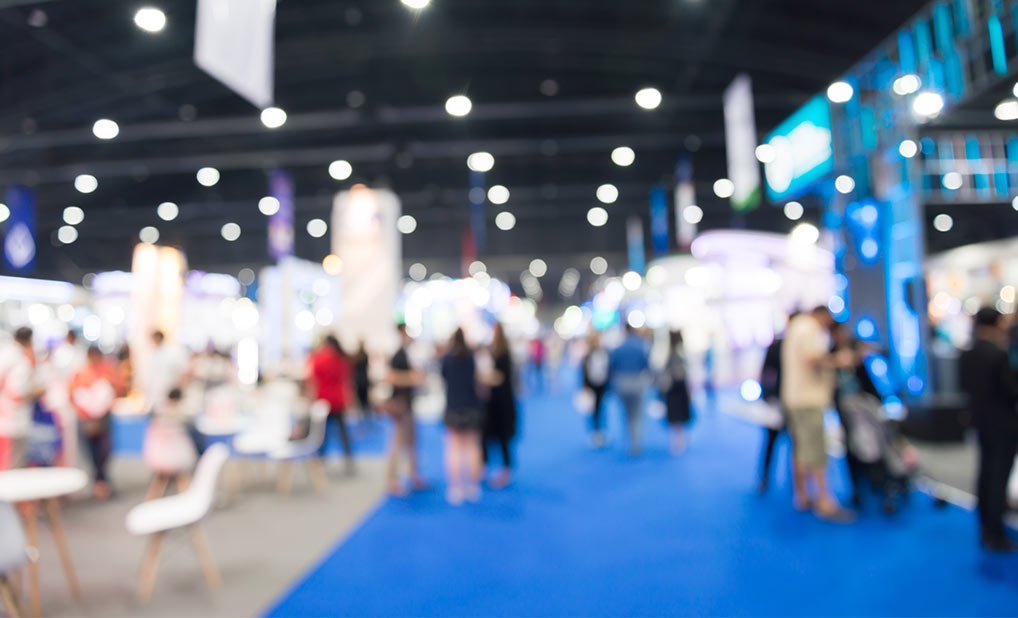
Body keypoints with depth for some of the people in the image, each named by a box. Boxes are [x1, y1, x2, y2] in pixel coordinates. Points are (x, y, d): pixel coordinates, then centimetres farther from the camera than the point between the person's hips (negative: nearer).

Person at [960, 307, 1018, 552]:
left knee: (986, 474, 16)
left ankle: (986, 529, 27)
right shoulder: (998, 355, -21)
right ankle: (996, 536, 5)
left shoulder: (966, 355, 2)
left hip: (981, 421, 7)